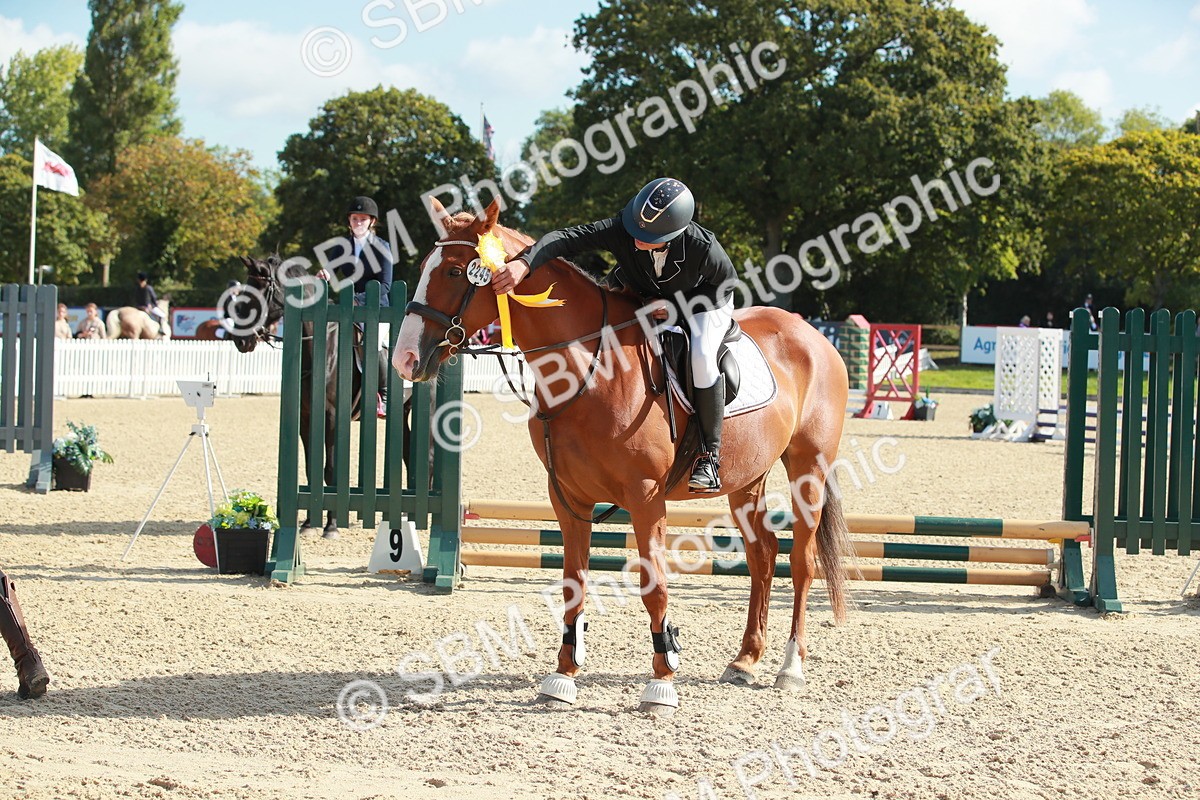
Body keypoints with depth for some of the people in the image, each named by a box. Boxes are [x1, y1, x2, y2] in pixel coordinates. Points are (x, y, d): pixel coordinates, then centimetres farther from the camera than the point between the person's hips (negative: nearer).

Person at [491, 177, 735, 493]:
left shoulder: (704, 248, -38)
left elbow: (724, 286, -19)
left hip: (704, 302, -5)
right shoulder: (621, 230, -34)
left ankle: (709, 454, -19)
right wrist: (524, 263, -59)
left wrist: (674, 305, -29)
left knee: (701, 355, -31)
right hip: (642, 299, 5)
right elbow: (566, 239, -41)